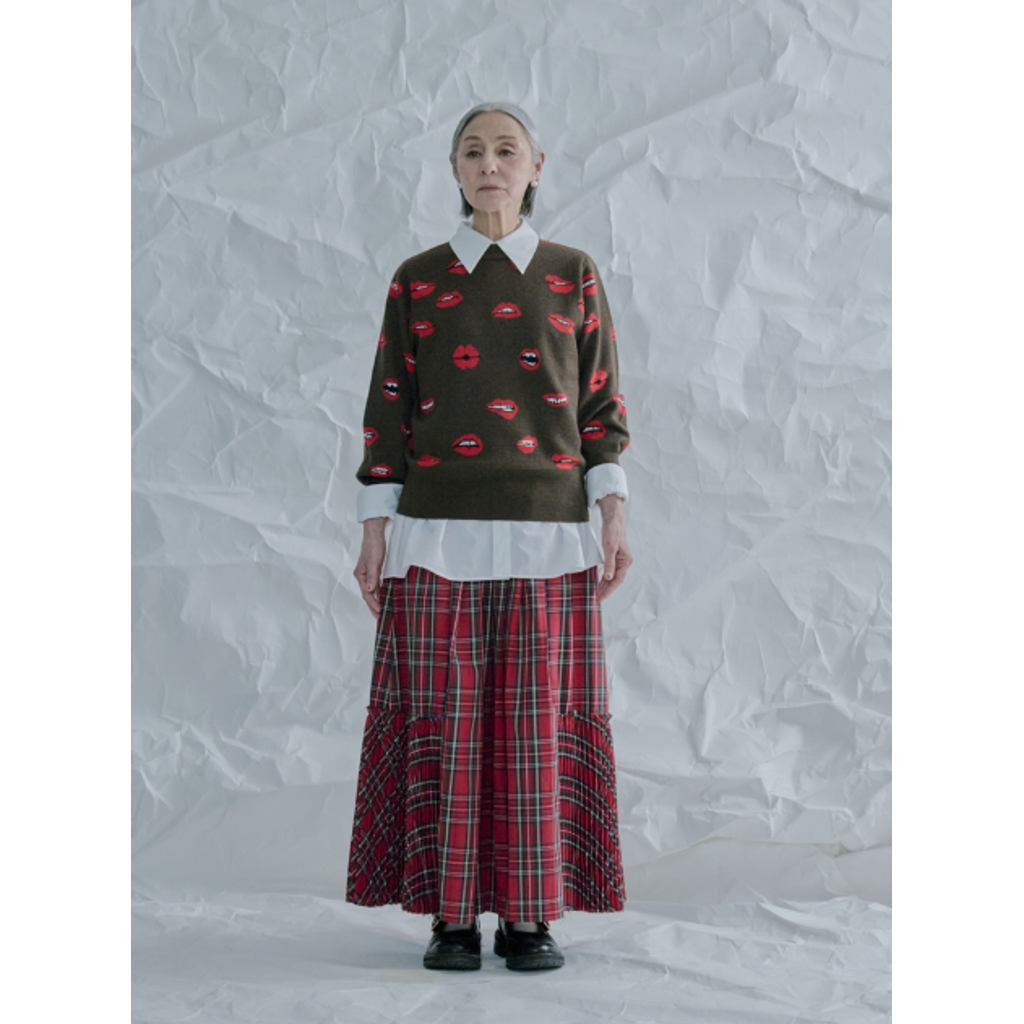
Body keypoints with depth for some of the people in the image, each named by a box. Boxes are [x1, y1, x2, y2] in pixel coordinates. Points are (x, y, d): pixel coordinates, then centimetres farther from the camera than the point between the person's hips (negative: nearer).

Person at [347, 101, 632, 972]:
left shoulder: (575, 277, 7)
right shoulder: (416, 281, 7)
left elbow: (600, 406, 6)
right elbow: (389, 410, 6)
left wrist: (615, 521, -5)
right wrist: (374, 532, -1)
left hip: (546, 534, 0)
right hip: (441, 532, 0)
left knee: (540, 721, -1)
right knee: (443, 721, -1)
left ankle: (529, 917, 9)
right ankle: (451, 917, 9)